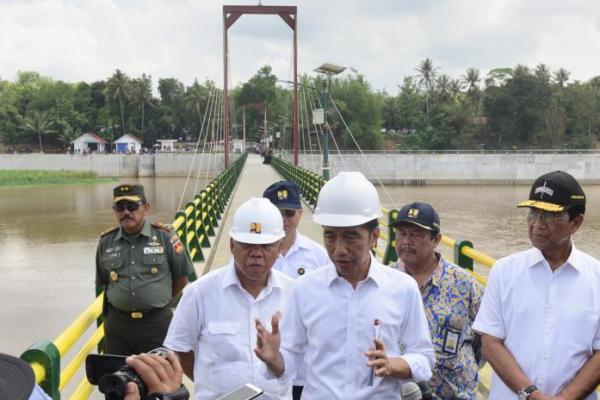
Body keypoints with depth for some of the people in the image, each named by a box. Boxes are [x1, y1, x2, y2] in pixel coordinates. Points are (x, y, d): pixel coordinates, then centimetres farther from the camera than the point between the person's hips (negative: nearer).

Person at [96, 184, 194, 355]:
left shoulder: (165, 237, -7)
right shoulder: (106, 241, 3)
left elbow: (181, 278, 2)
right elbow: (102, 283, 15)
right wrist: (123, 303, 12)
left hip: (157, 323, -2)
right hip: (117, 322, 3)